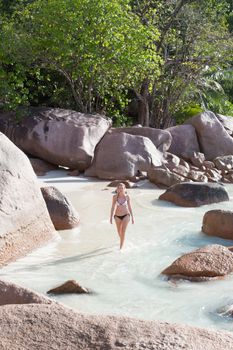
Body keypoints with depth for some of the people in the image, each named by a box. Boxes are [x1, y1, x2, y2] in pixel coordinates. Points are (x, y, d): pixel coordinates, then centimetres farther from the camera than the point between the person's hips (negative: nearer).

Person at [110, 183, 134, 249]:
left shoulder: (127, 196, -9)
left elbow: (129, 207, -1)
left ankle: (121, 247, -6)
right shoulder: (115, 197, -10)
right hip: (117, 216, 2)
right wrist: (111, 217, -8)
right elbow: (113, 207, -4)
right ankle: (122, 240, 49)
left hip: (126, 215, -2)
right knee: (119, 231, 18)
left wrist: (132, 217, 1)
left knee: (123, 231, -15)